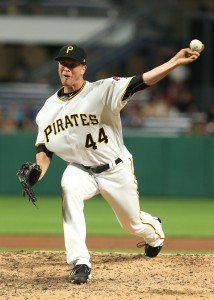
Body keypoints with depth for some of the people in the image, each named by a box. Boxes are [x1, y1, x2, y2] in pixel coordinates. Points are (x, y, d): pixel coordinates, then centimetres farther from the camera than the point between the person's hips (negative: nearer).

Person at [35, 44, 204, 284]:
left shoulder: (102, 91, -20)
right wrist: (39, 172, -20)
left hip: (116, 169, -2)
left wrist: (175, 62, -47)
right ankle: (80, 264, -32)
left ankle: (155, 231, 56)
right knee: (69, 190, -33)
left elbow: (139, 82, -33)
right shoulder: (49, 108, -4)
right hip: (80, 169, 2)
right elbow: (44, 147, 2)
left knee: (133, 223, 13)